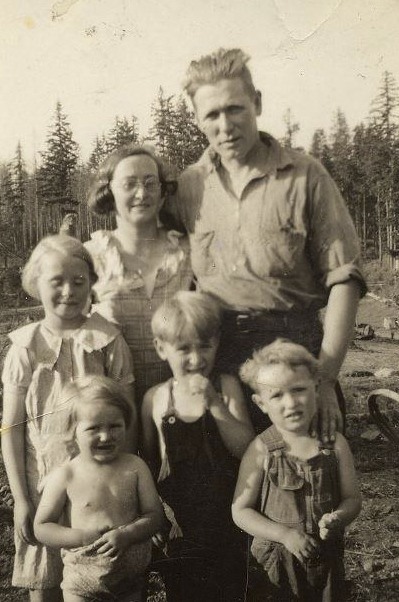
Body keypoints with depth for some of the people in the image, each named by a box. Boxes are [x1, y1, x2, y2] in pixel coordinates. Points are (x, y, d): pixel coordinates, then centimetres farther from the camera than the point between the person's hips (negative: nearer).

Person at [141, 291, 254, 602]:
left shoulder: (226, 386, -8)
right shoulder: (155, 398, -5)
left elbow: (247, 450, -14)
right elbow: (148, 462, 6)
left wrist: (215, 404, -24)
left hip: (226, 517, -1)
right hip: (177, 522, 1)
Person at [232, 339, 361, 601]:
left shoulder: (335, 444, -7)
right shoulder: (261, 450, -13)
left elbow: (352, 498, 0)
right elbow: (240, 511, -9)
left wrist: (338, 518, -21)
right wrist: (284, 534, -21)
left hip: (327, 557, 2)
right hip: (276, 562, -2)